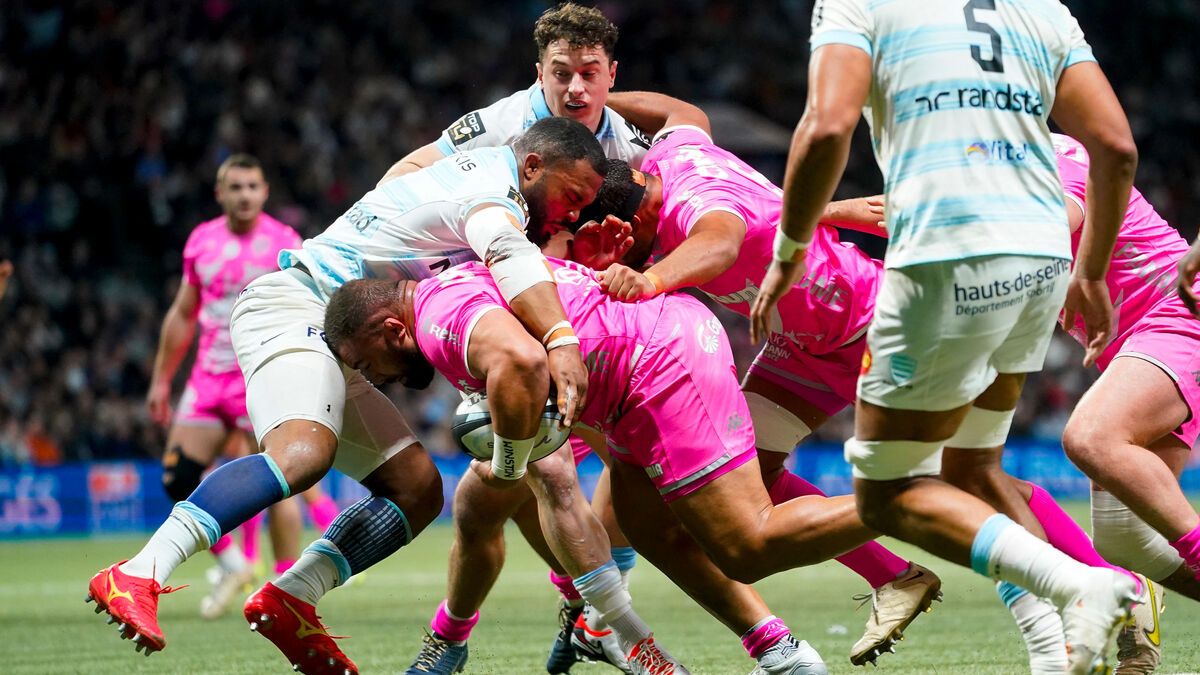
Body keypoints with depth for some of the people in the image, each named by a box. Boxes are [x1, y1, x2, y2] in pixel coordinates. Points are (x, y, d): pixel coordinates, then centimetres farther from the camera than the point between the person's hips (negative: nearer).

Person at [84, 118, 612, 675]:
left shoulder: (472, 172, 19)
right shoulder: (495, 188, -11)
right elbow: (508, 253, -32)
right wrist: (561, 341, -48)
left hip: (330, 344, 11)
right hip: (292, 305, -11)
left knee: (418, 488, 4)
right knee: (303, 452, -36)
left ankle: (288, 599, -10)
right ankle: (136, 577, -44)